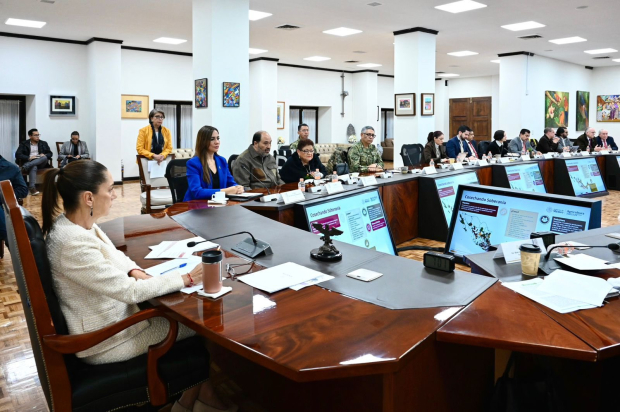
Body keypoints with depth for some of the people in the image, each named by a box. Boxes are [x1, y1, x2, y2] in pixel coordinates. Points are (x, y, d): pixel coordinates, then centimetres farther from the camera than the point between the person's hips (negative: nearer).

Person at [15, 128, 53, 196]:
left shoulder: (44, 143, 19)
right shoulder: (24, 144, 10)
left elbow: (50, 154, 15)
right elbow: (17, 155, 0)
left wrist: (45, 155, -11)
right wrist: (29, 158, -18)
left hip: (41, 163, 2)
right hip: (29, 162, -2)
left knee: (44, 158, -33)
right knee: (33, 167, -40)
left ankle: (26, 167, -40)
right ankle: (32, 187, -51)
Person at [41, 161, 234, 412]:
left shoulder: (75, 224, -3)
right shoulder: (74, 244, -32)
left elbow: (114, 256, 12)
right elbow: (130, 291, -29)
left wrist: (136, 272, -8)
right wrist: (186, 279, -22)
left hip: (110, 315, 9)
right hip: (104, 341, -8)